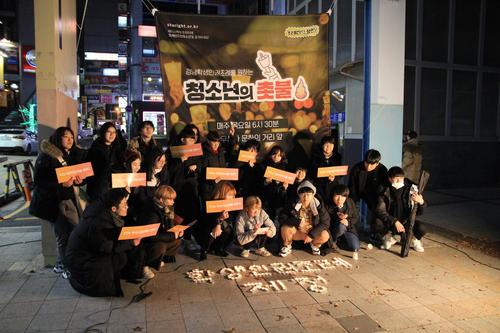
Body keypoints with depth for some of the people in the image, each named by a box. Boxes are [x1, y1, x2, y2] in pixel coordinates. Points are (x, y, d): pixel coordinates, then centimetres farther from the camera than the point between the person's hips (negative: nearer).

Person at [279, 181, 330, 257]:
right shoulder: (294, 205, -17)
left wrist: (312, 235, -24)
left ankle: (315, 245, 9)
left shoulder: (318, 205, -16)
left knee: (325, 236, -28)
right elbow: (282, 217, -18)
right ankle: (287, 246, 2)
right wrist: (297, 222, -30)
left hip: (313, 232, 1)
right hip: (297, 232, -1)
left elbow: (325, 222, -16)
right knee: (285, 228, -30)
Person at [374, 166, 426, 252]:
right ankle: (389, 238, 4)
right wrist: (395, 221, -28)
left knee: (421, 229, -30)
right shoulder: (385, 191, -12)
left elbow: (419, 213, -9)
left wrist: (421, 202, -32)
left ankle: (415, 240, 9)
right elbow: (380, 211, -16)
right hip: (391, 224, 0)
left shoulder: (412, 188, -11)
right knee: (378, 223, -31)